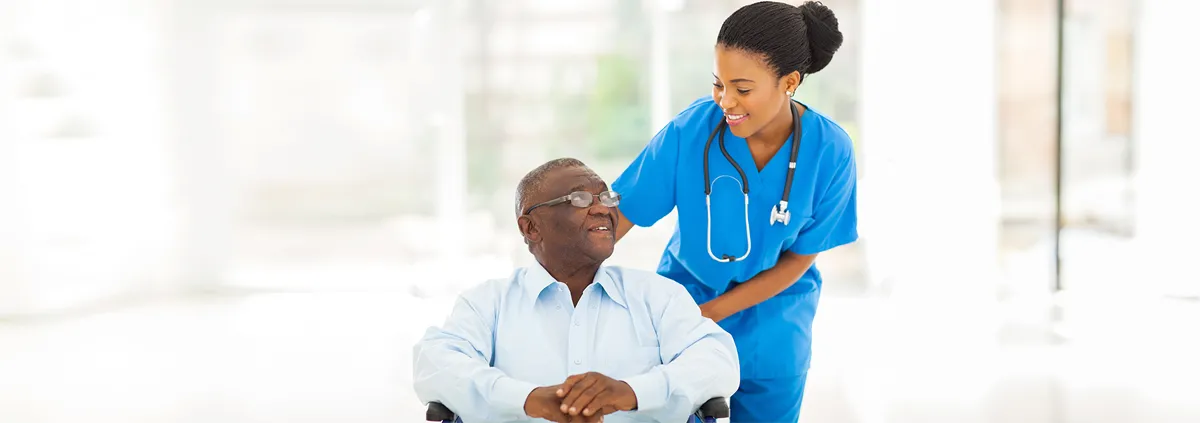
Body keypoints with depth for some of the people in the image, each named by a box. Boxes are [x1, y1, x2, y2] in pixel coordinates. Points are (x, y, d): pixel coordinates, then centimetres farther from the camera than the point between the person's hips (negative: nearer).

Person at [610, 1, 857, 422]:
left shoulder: (830, 151, -21)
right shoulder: (689, 129, -22)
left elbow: (799, 258, -12)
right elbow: (616, 215, -16)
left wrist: (708, 313, -17)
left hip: (773, 323, 0)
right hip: (686, 293, 0)